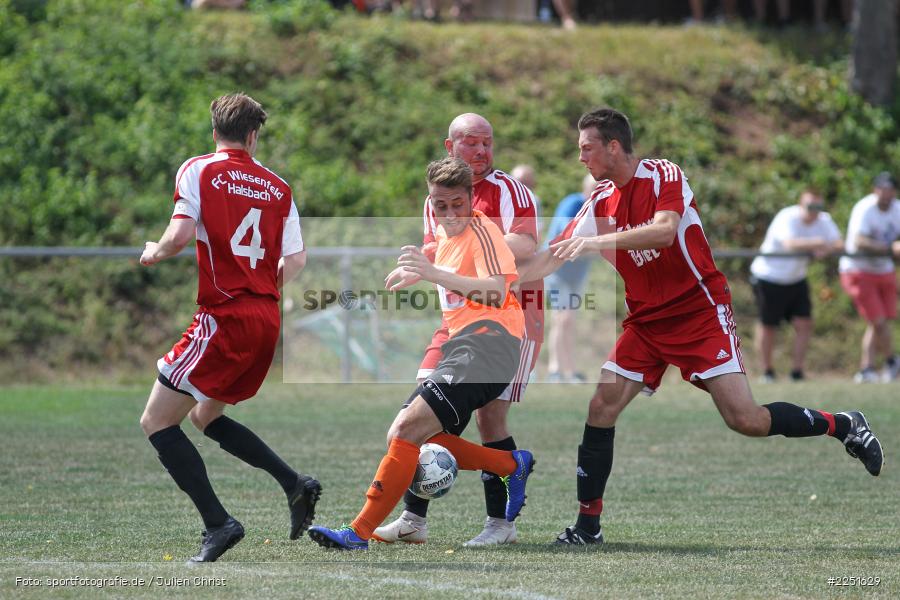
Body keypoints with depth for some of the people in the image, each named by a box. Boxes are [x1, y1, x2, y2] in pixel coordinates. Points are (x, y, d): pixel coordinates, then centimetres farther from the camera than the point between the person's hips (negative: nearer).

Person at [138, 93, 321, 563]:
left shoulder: (198, 170, -3)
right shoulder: (277, 186, 11)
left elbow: (180, 234, -15)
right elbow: (295, 261, 8)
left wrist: (155, 252, 6)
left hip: (225, 319, -7)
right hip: (267, 321, 7)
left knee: (157, 422, 0)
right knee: (206, 416, 25)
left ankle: (218, 524, -10)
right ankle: (294, 484, 12)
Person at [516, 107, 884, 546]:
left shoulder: (664, 176, -13)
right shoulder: (600, 202, 6)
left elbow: (664, 230, -31)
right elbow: (555, 257, 7)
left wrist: (597, 241, -36)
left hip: (701, 313, -6)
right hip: (645, 323, 6)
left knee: (746, 419, -14)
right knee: (600, 408, -8)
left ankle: (843, 426, 9)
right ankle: (587, 524, -1)